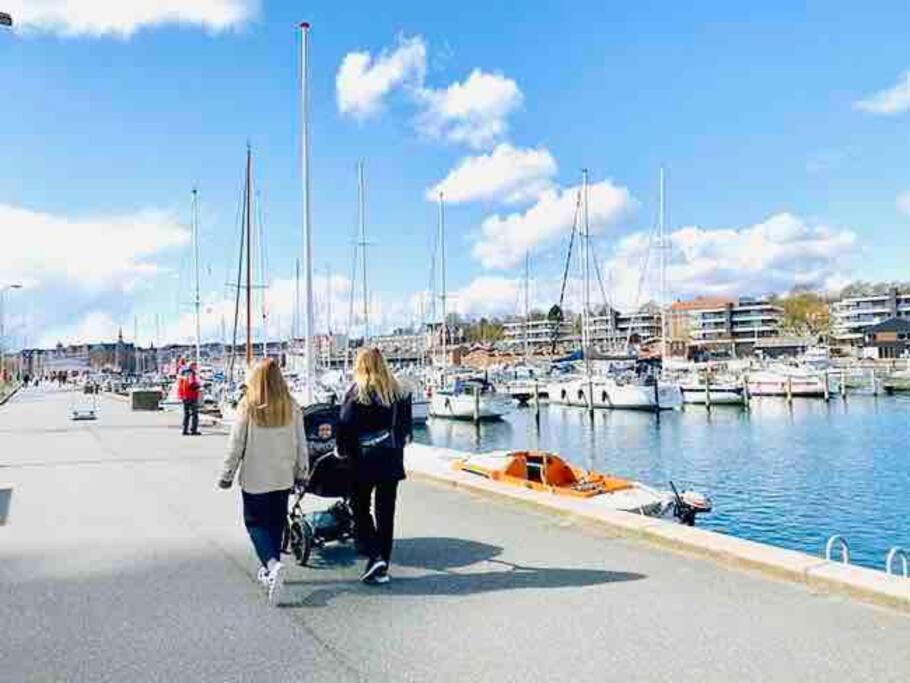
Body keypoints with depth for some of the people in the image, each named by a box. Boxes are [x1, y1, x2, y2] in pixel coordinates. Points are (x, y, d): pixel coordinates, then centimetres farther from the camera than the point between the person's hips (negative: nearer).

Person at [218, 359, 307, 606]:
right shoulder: (291, 408, -4)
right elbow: (301, 444, 2)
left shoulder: (248, 408, -12)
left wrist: (226, 475, 4)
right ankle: (270, 571, 25)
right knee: (276, 523, 16)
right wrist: (301, 472, 14)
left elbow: (236, 445, -7)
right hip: (283, 477, 3)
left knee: (256, 523, 7)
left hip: (255, 478, -3)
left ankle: (272, 564, -15)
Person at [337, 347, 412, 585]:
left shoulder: (356, 392, -9)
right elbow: (406, 423, 8)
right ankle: (382, 568, 15)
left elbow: (346, 424, -9)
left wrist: (342, 449, 4)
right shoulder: (399, 391, 4)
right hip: (392, 460, 4)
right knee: (386, 512, 10)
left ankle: (374, 556, -4)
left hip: (364, 459, -4)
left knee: (361, 508, 11)